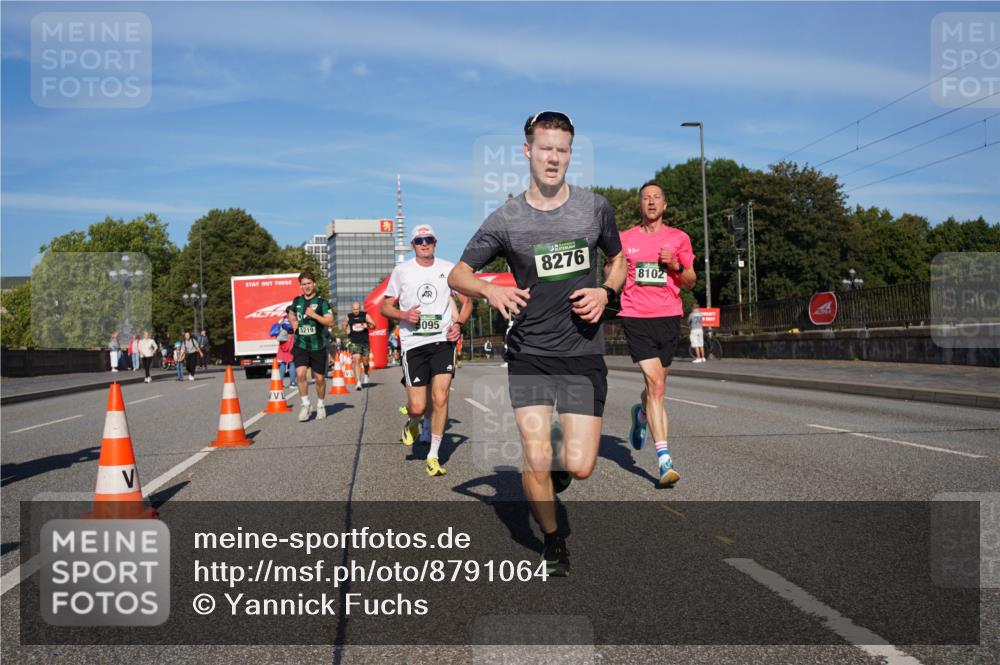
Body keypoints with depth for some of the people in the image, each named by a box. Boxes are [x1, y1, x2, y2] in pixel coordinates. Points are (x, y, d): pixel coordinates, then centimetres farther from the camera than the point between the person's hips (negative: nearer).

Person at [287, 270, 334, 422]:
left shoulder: (322, 301, -4)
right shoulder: (297, 301, 9)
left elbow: (330, 321, -11)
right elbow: (291, 313, 30)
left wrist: (314, 315, -21)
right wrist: (293, 322, 10)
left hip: (318, 346, -2)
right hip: (300, 345, 2)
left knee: (320, 378, 6)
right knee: (300, 374, -16)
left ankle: (320, 405, 27)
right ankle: (305, 404, 0)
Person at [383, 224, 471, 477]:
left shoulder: (449, 268, 8)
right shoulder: (401, 270, 6)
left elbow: (467, 300, 17)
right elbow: (385, 307, 10)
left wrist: (458, 323, -1)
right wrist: (403, 315, -11)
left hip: (443, 340, 1)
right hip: (413, 343, 0)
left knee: (440, 399, -10)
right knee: (418, 407, -4)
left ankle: (433, 457, 4)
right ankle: (412, 423, 35)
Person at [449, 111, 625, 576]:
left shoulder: (596, 207, 1)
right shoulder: (505, 220, -3)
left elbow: (618, 260, 17)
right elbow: (457, 275, 4)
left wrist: (605, 291, -5)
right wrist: (491, 290, -17)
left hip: (584, 353, 1)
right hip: (529, 354, -1)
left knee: (579, 467, -6)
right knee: (536, 462, -8)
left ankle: (561, 461, 33)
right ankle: (553, 542, 20)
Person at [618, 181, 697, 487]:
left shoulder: (679, 238, 9)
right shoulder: (624, 239, 8)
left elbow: (690, 282, 12)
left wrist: (676, 266, -7)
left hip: (668, 316, 2)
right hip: (635, 317, -2)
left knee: (656, 384, 12)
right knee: (655, 384, -14)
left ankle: (641, 413, 49)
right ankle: (664, 459, -14)